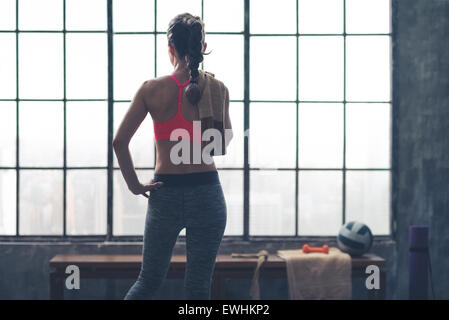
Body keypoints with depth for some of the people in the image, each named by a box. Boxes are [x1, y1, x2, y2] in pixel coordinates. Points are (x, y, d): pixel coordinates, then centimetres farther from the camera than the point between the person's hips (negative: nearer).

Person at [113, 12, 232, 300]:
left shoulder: (152, 90, -5)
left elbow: (120, 141, -7)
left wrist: (134, 185, 3)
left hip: (166, 195, 1)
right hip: (207, 194, 0)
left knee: (148, 282, 16)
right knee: (199, 287, 7)